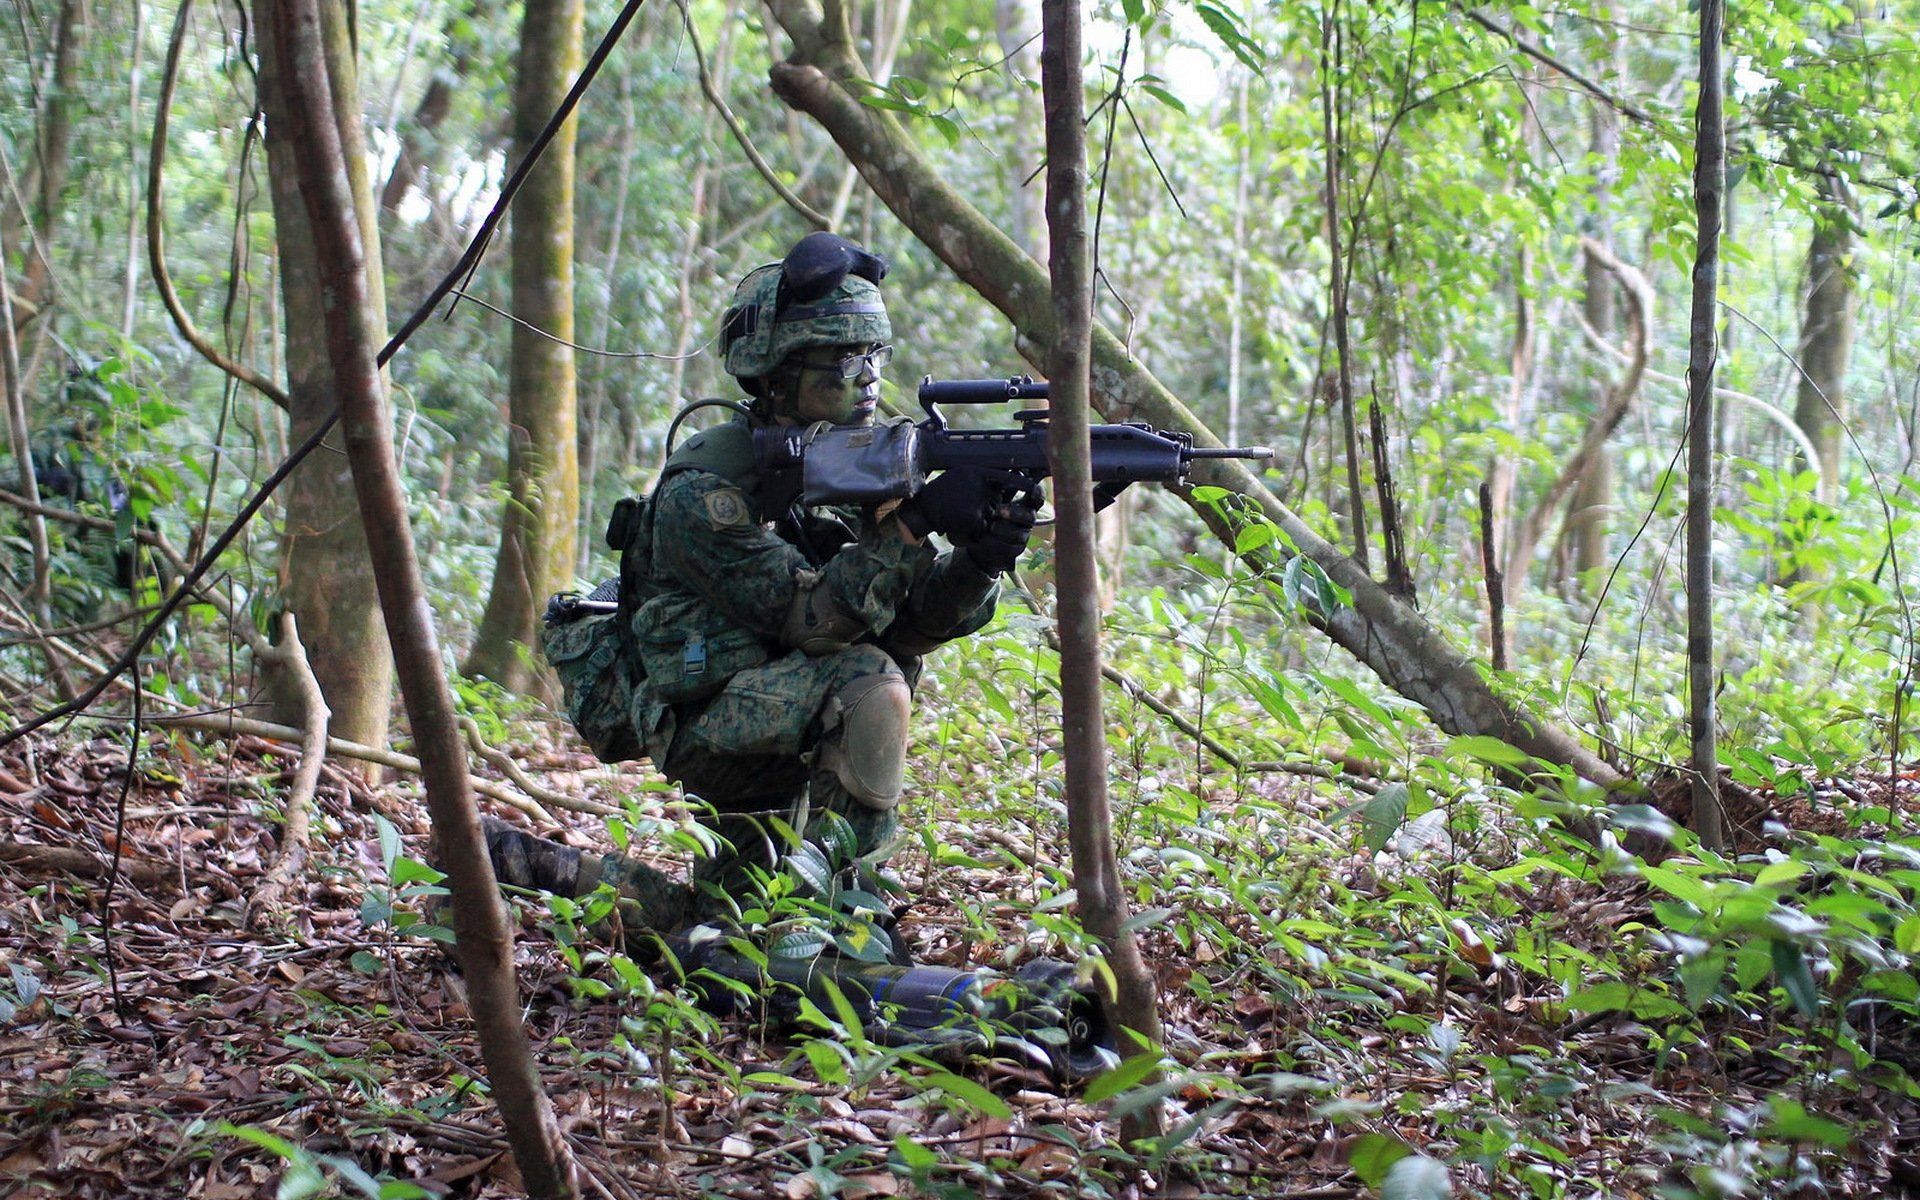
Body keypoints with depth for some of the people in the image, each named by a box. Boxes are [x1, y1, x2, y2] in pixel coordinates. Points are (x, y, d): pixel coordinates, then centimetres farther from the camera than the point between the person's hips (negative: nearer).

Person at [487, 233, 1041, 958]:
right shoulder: (704, 487, -19)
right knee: (868, 680, -31)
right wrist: (914, 523, -35)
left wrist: (981, 558, -27)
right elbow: (809, 615, -28)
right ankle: (822, 884, -19)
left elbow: (925, 614, -6)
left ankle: (535, 865, 27)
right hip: (701, 726, -8)